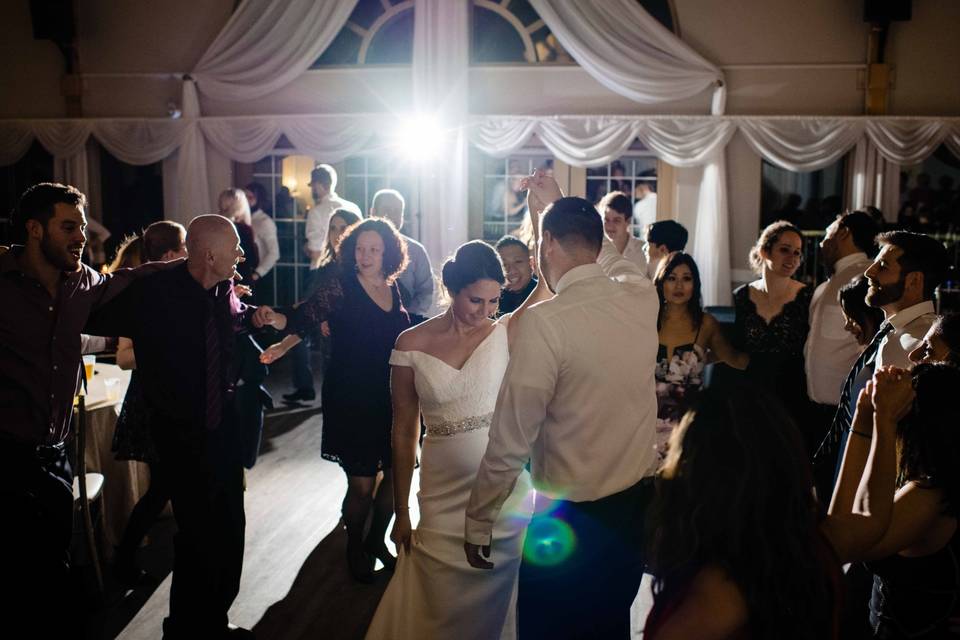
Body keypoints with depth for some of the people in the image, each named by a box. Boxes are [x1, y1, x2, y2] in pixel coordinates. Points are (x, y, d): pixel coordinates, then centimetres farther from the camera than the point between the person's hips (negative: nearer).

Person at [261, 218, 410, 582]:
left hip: (390, 400, 5)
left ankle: (377, 541, 35)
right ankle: (355, 549, 26)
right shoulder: (341, 285, -11)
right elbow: (308, 315, -26)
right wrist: (284, 343, -45)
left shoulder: (391, 287, 4)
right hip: (350, 402, -5)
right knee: (362, 484, -1)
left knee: (394, 475, 11)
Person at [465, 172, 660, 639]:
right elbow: (612, 257, 23)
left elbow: (509, 441, -18)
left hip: (571, 519, -6)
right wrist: (560, 203, 34)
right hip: (638, 504, 6)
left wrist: (477, 524, -5)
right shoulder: (642, 297, -3)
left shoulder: (545, 321, -22)